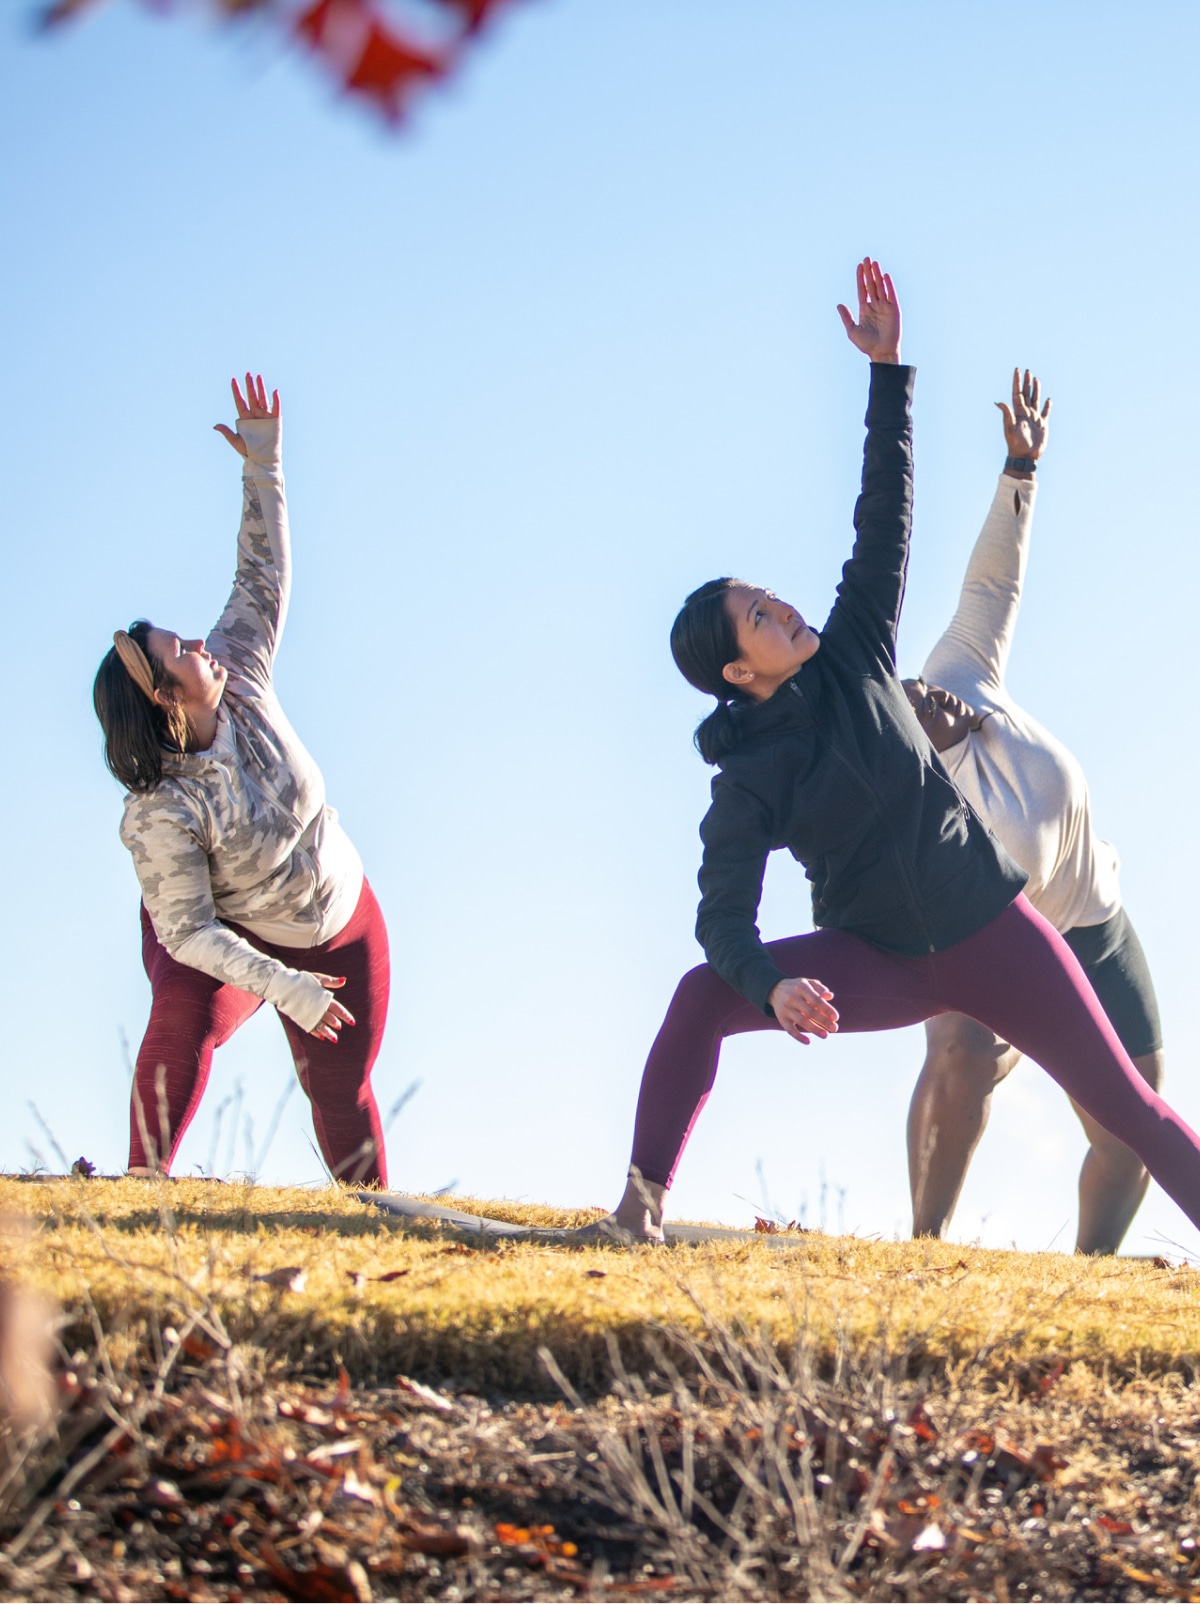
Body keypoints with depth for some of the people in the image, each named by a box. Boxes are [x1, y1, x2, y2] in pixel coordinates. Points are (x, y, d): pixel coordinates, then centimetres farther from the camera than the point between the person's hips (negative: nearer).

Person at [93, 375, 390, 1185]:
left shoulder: (240, 682, -17)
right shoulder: (162, 815, -32)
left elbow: (263, 581, -8)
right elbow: (188, 932, -29)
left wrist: (262, 461, -14)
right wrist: (288, 989, -32)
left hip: (343, 930, 5)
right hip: (235, 939, -5)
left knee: (342, 1093, 6)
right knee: (185, 1015, -34)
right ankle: (142, 1188, -29)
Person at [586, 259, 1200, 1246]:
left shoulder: (853, 660, -2)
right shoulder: (747, 786, -10)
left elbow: (886, 516, -2)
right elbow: (724, 921, -17)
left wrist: (888, 370, -6)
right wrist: (773, 986, -38)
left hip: (991, 932, 2)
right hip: (880, 967, -2)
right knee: (702, 999, -22)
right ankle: (640, 1214, -16)